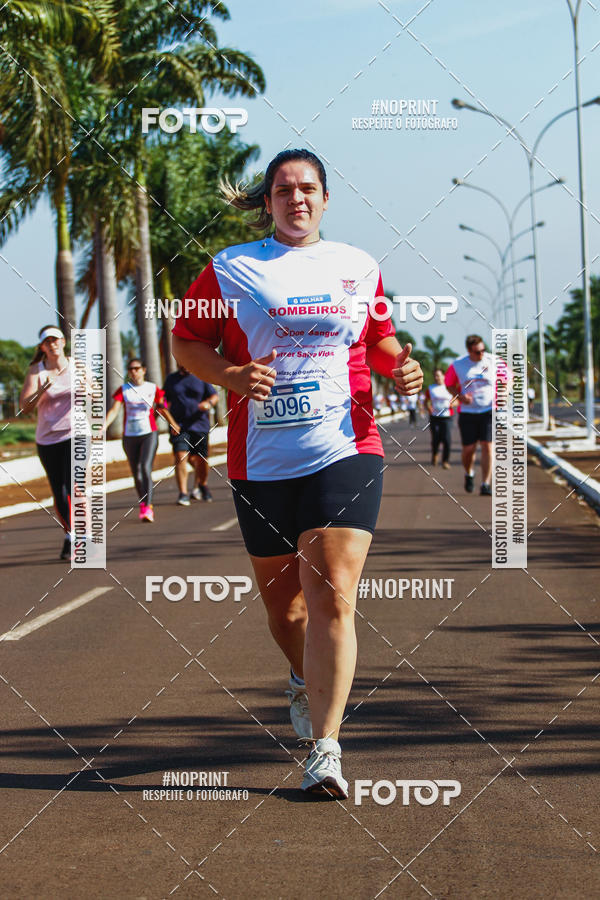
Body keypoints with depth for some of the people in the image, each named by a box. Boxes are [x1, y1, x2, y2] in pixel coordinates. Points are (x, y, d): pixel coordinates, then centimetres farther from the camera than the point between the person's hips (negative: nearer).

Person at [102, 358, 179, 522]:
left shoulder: (153, 388, 4)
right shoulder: (123, 390, 4)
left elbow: (162, 409, 16)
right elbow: (114, 410, -6)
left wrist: (175, 426, 22)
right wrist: (105, 425, -22)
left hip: (149, 434, -2)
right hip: (129, 436, 2)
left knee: (145, 468, -19)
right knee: (136, 473, 7)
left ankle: (147, 507, -23)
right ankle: (145, 503, 24)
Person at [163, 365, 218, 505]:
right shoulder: (171, 379, 11)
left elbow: (215, 396, 4)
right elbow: (163, 400, 20)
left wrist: (209, 403, -18)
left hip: (199, 425, 0)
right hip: (179, 426, 0)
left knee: (201, 459, 4)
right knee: (180, 456, -16)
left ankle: (202, 485, 34)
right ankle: (183, 493, -16)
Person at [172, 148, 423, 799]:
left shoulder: (359, 268, 11)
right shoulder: (229, 270, 4)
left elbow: (378, 338, 24)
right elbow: (185, 342, 8)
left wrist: (398, 365, 2)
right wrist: (231, 374, -11)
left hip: (345, 450, 0)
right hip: (262, 460, 1)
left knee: (332, 597, -13)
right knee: (282, 599, 12)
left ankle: (324, 747, -12)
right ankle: (305, 681, 46)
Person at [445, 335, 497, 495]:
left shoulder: (494, 362, -3)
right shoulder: (458, 365, -2)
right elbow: (449, 384, 11)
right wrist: (459, 396, -8)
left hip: (489, 411, -1)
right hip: (467, 413, 1)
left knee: (487, 446, -9)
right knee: (468, 449, 2)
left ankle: (486, 484, -6)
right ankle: (469, 474, 33)